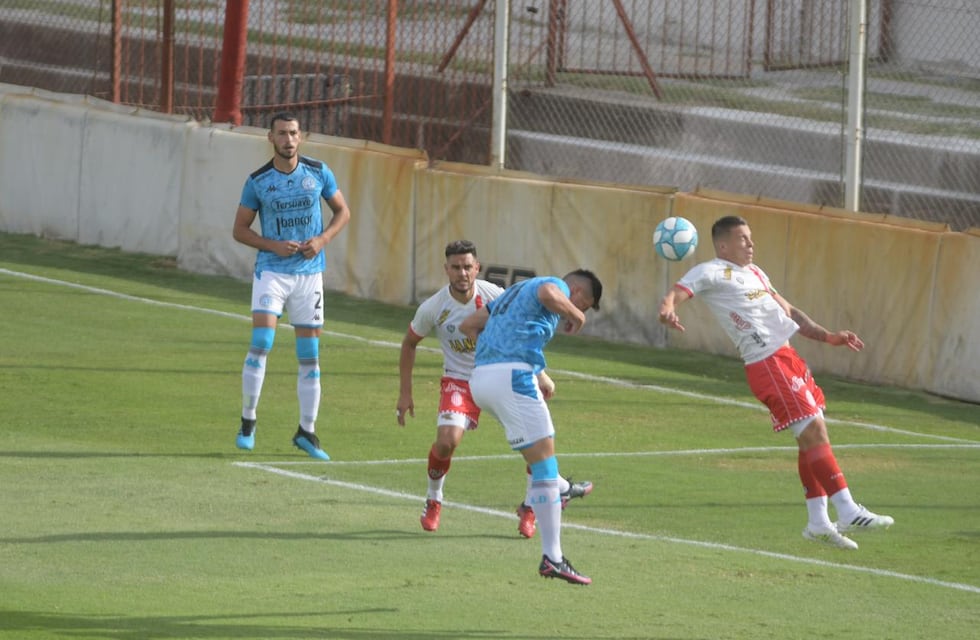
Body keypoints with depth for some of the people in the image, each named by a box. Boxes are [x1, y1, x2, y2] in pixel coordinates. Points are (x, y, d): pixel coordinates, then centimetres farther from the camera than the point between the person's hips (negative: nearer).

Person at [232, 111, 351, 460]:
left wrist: (322, 239, -8)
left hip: (309, 272, 2)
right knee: (261, 343, -16)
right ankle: (248, 420, -3)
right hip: (271, 271, -2)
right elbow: (240, 229, 2)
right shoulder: (258, 181, -4)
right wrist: (274, 246, -14)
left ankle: (306, 431, 14)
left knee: (310, 354, 4)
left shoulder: (318, 172, 1)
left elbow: (342, 211, 11)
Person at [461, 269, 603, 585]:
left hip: (480, 378, 8)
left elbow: (468, 325, 32)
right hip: (512, 377, -8)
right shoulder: (558, 286, 4)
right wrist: (575, 316, -2)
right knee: (543, 460, -8)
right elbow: (548, 293, -23)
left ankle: (558, 488, 55)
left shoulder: (516, 290, 31)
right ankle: (552, 557, -13)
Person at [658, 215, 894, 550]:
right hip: (766, 365, -9)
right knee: (813, 431, -13)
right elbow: (677, 293, -17)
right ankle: (848, 513, -14)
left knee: (812, 437, 10)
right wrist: (667, 309, -41)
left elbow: (788, 312, 27)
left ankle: (818, 522, 16)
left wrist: (828, 336, 18)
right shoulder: (713, 273, -3)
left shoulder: (754, 273, 22)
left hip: (787, 356, 9)